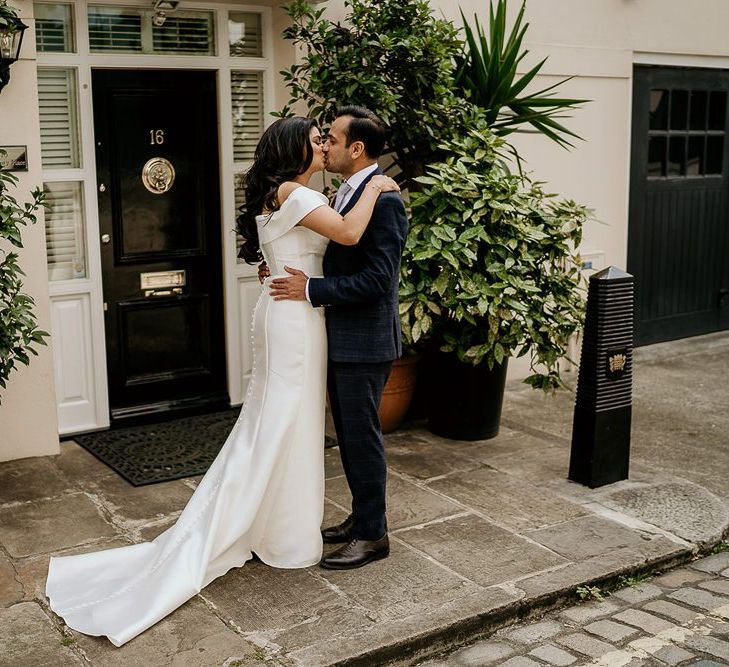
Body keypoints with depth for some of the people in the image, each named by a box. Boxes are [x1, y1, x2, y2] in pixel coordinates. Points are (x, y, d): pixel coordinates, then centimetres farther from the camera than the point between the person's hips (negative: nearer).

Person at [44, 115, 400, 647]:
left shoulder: (282, 196, 16)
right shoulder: (291, 192, -15)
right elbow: (349, 232, -27)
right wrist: (375, 187, -13)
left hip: (289, 315, 10)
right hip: (294, 318, -10)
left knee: (275, 424, 15)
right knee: (285, 423, -1)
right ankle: (287, 538, 11)